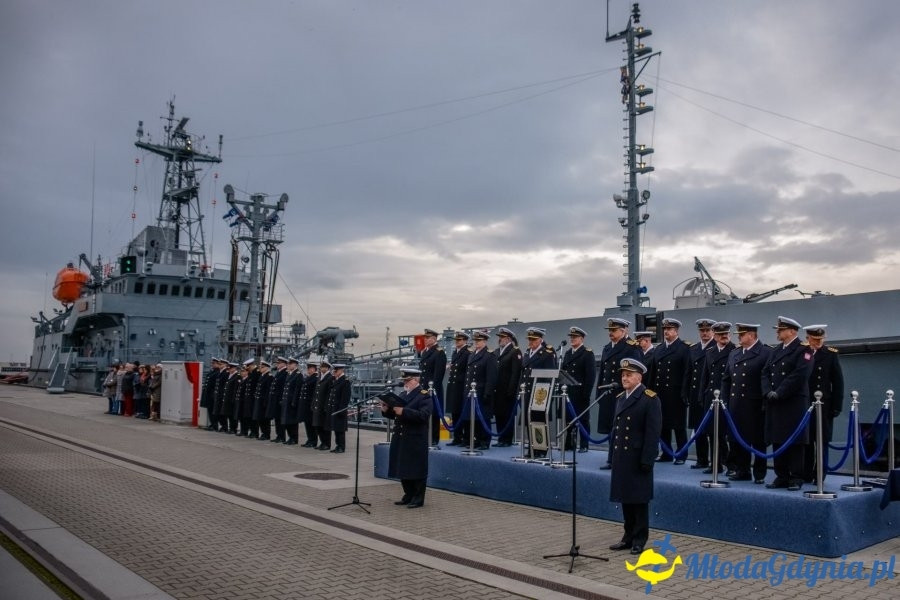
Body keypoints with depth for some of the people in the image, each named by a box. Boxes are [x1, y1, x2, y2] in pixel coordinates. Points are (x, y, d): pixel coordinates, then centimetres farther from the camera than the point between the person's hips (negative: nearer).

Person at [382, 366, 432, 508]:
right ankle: (408, 496, 25)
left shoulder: (424, 395, -8)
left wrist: (403, 411, -29)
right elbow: (396, 415, 18)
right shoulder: (402, 395, 16)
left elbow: (423, 415, -23)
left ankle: (418, 499, 9)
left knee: (416, 470, 0)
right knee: (403, 469, 12)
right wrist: (386, 410, -2)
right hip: (400, 439, 8)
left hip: (416, 440, -8)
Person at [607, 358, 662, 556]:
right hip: (621, 457, 7)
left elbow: (653, 432, -14)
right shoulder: (620, 398, 12)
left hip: (638, 459, -7)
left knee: (639, 499, 3)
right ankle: (628, 536, 23)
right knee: (625, 498, 12)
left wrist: (647, 460, -17)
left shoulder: (650, 399, -10)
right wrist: (612, 454, 11)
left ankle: (639, 539, 14)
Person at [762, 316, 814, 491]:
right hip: (775, 404, 7)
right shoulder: (776, 350, 18)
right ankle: (781, 477, 14)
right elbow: (766, 373, 13)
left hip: (794, 404, -7)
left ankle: (796, 478, 5)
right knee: (777, 441, 8)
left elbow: (799, 375, -16)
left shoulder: (803, 350, -5)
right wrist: (768, 392, -4)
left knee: (794, 442, -2)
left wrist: (779, 393, -17)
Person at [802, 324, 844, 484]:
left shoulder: (831, 354, 2)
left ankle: (819, 476, 13)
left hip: (824, 406, 0)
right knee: (805, 441, 4)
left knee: (822, 441, 4)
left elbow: (838, 382, 1)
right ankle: (805, 475, 13)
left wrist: (837, 406, -4)